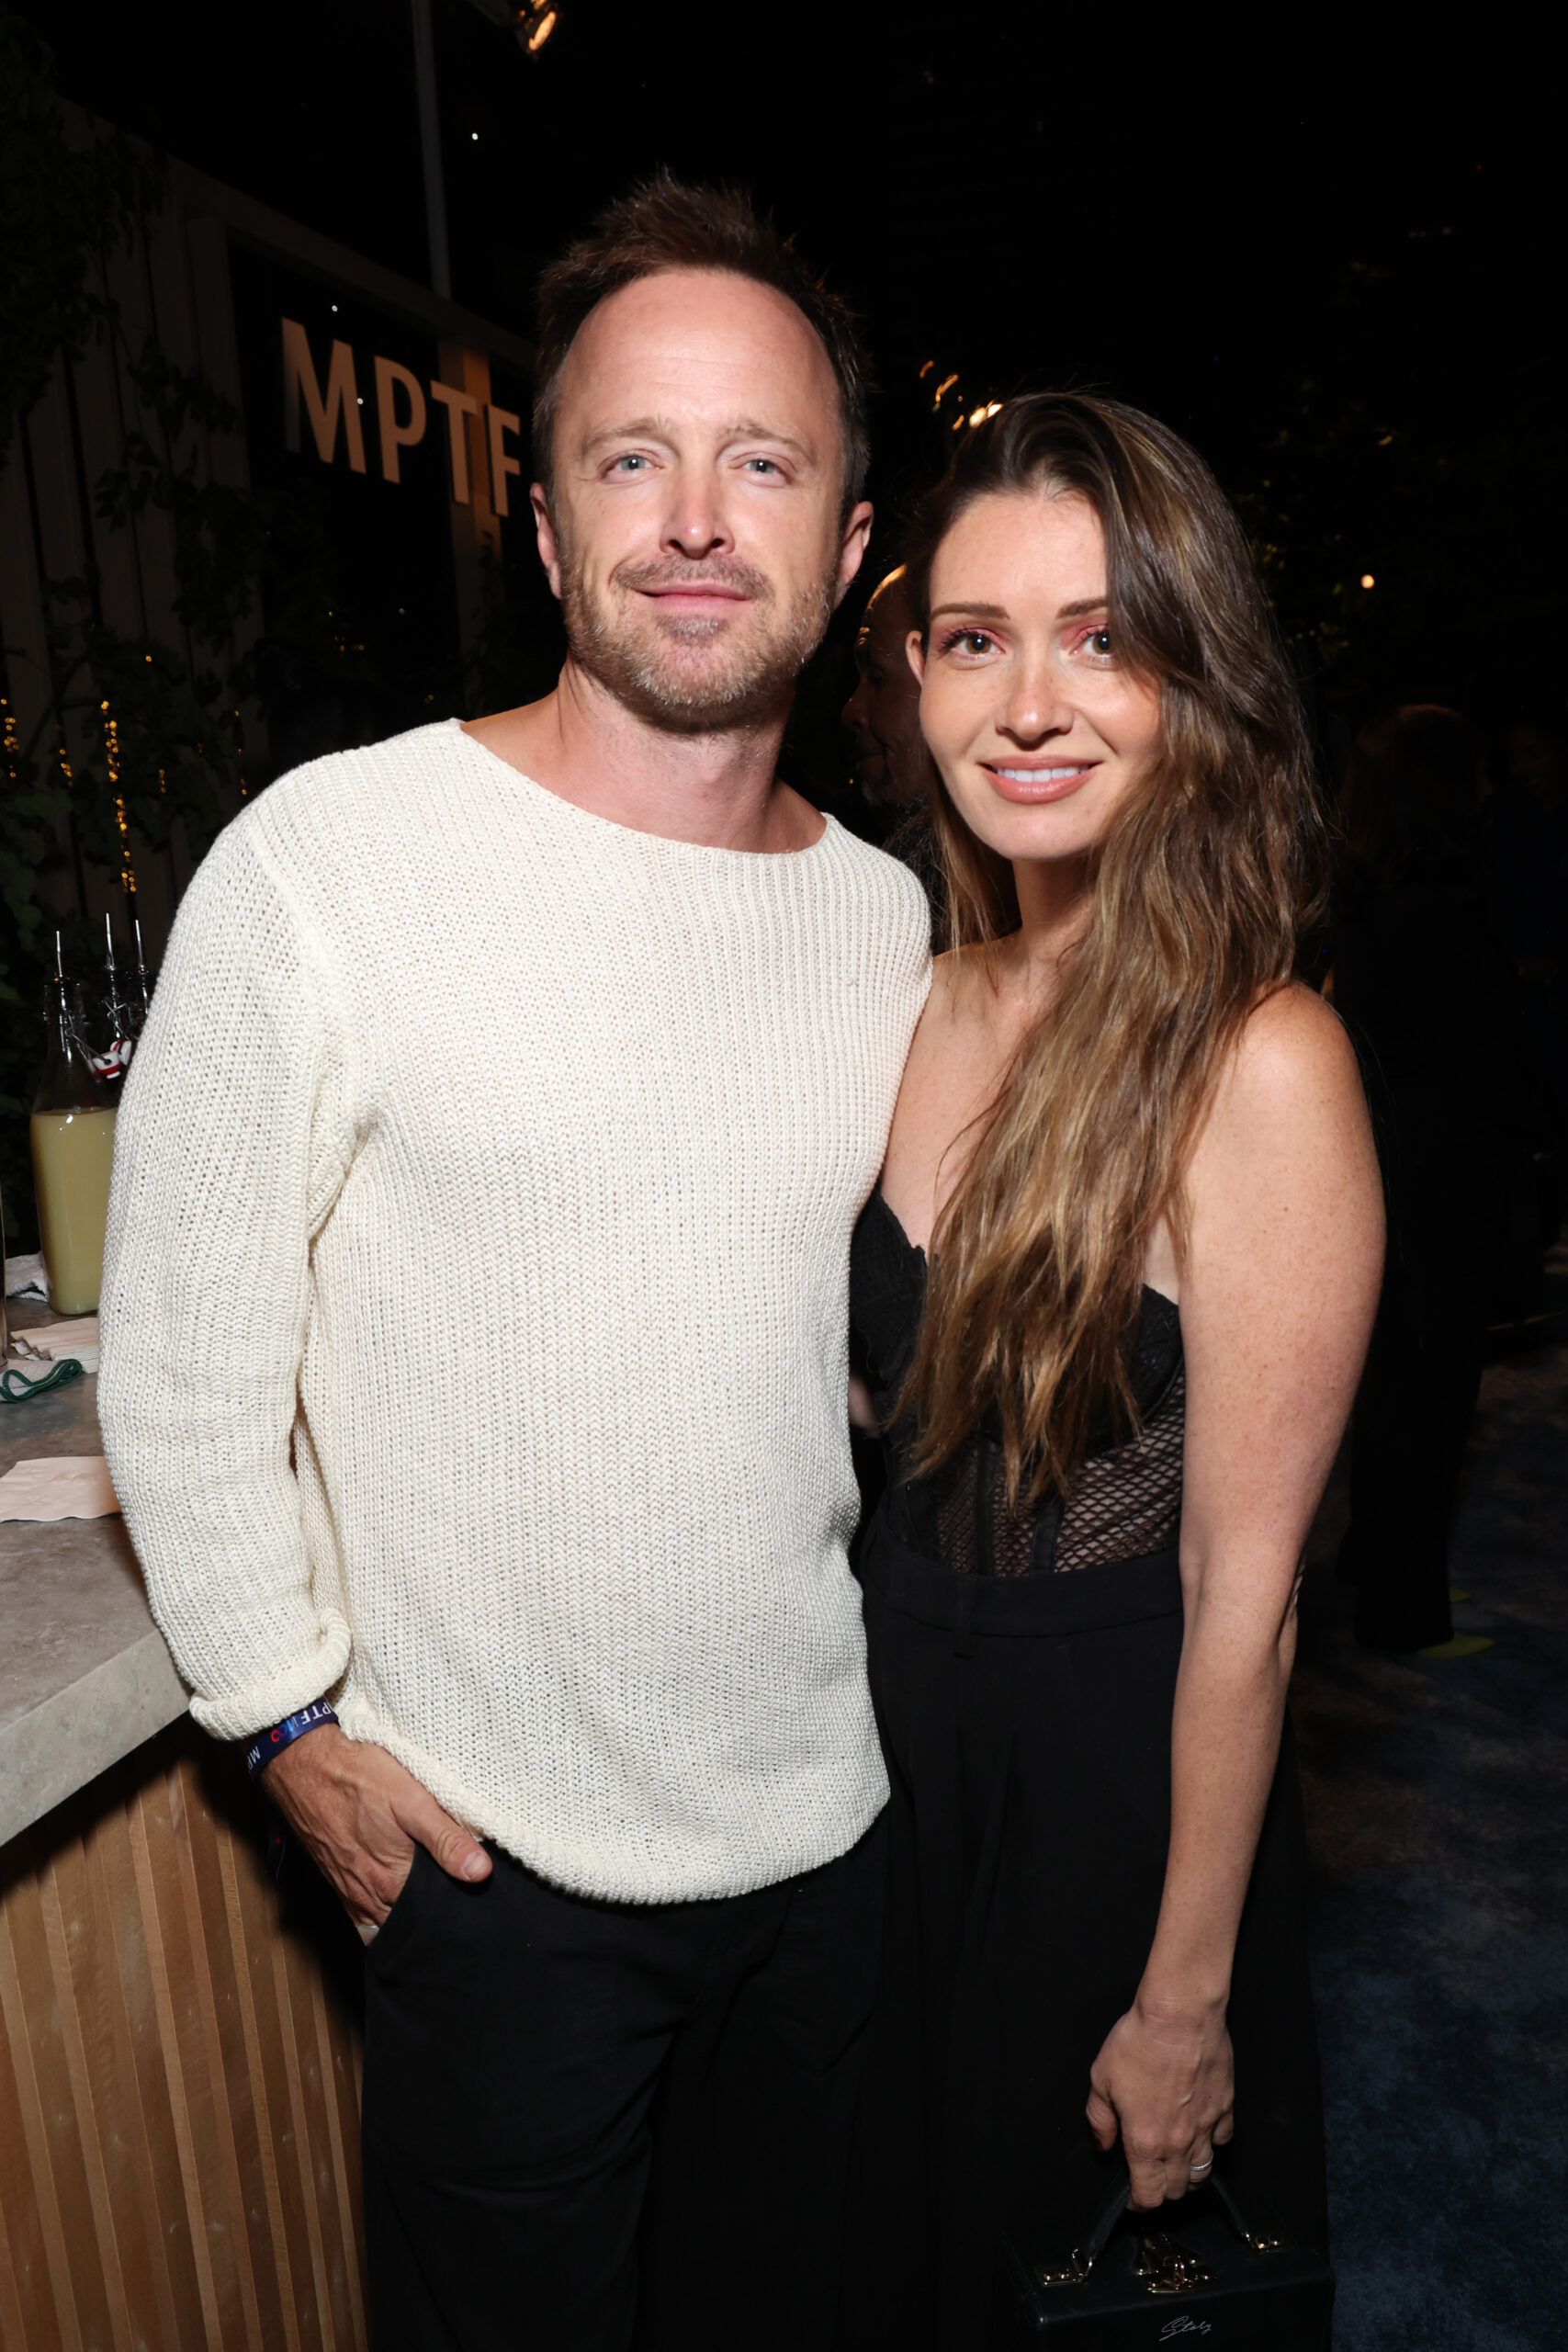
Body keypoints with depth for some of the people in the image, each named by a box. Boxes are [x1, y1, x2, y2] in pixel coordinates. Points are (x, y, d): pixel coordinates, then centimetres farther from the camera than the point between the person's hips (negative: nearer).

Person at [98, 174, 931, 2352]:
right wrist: (296, 1718, -8)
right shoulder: (327, 863, -16)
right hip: (499, 1853, -4)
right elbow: (182, 1364, -10)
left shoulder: (889, 918, -1)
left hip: (833, 1821, 5)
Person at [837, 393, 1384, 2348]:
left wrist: (1187, 1998, -11)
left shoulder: (1261, 1067, -24)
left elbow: (1243, 1587, -19)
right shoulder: (931, 999, -3)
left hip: (1116, 1767, -6)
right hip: (900, 1728, 6)